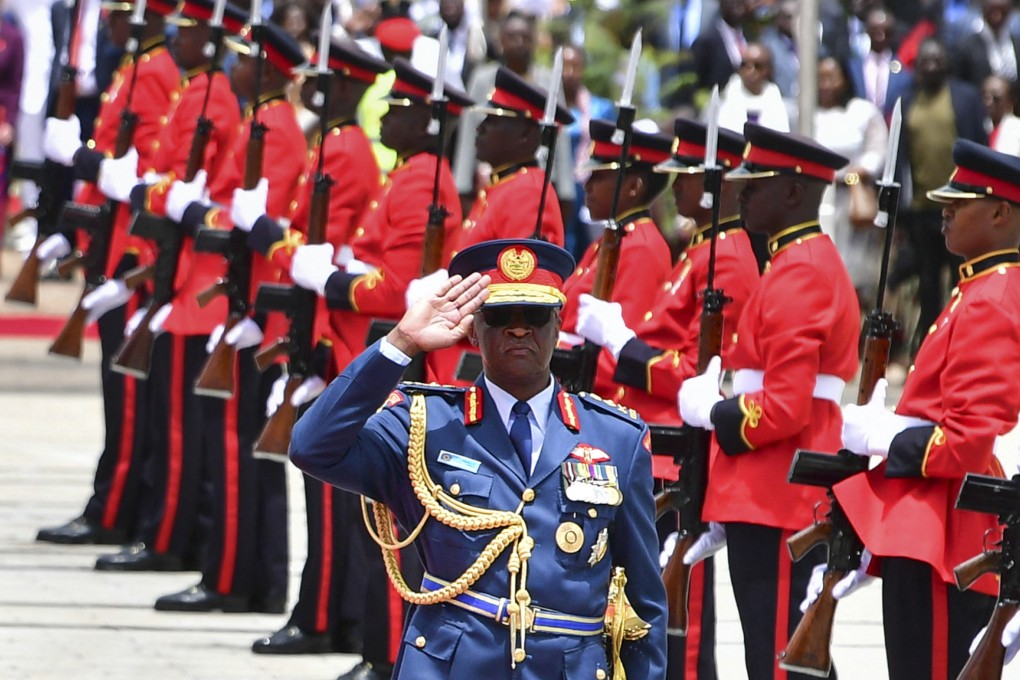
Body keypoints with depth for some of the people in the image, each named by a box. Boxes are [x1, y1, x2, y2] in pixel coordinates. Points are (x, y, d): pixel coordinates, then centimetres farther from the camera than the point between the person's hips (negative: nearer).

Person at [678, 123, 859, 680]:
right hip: (788, 500, 10)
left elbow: (784, 408, -21)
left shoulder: (796, 275, -15)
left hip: (772, 502, -10)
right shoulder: (815, 262, 17)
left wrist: (711, 414, -7)